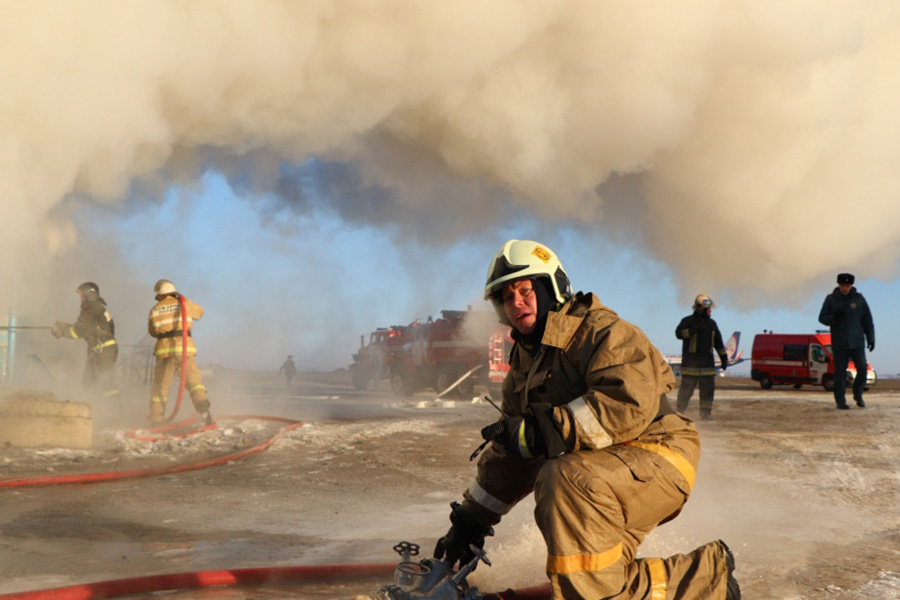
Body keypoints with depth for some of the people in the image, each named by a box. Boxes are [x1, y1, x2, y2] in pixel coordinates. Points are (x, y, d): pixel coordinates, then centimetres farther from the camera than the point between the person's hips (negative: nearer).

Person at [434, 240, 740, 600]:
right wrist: (469, 521, 18)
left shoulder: (602, 331, -12)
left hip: (658, 458, -9)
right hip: (605, 473, 9)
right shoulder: (524, 366, 15)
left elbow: (629, 405, -29)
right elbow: (506, 457, 21)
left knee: (566, 476, -34)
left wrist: (540, 430, -30)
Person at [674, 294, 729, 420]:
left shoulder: (712, 324, 17)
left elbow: (718, 342, 22)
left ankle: (706, 413, 8)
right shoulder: (688, 321, -1)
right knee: (687, 387, -6)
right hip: (690, 362, -5)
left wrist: (724, 357, 18)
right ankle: (680, 412, 1)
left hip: (707, 362, 5)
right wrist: (693, 330, -27)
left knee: (708, 388, 2)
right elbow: (679, 333, -18)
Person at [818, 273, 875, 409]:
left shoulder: (858, 298, 4)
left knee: (862, 368, -8)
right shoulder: (831, 299, 1)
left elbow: (867, 320, 8)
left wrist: (871, 338, 3)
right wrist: (834, 317, -19)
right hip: (839, 343, -1)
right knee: (840, 372, -2)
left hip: (857, 342, 1)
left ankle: (858, 395, 13)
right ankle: (840, 401, 5)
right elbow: (822, 318, 1)